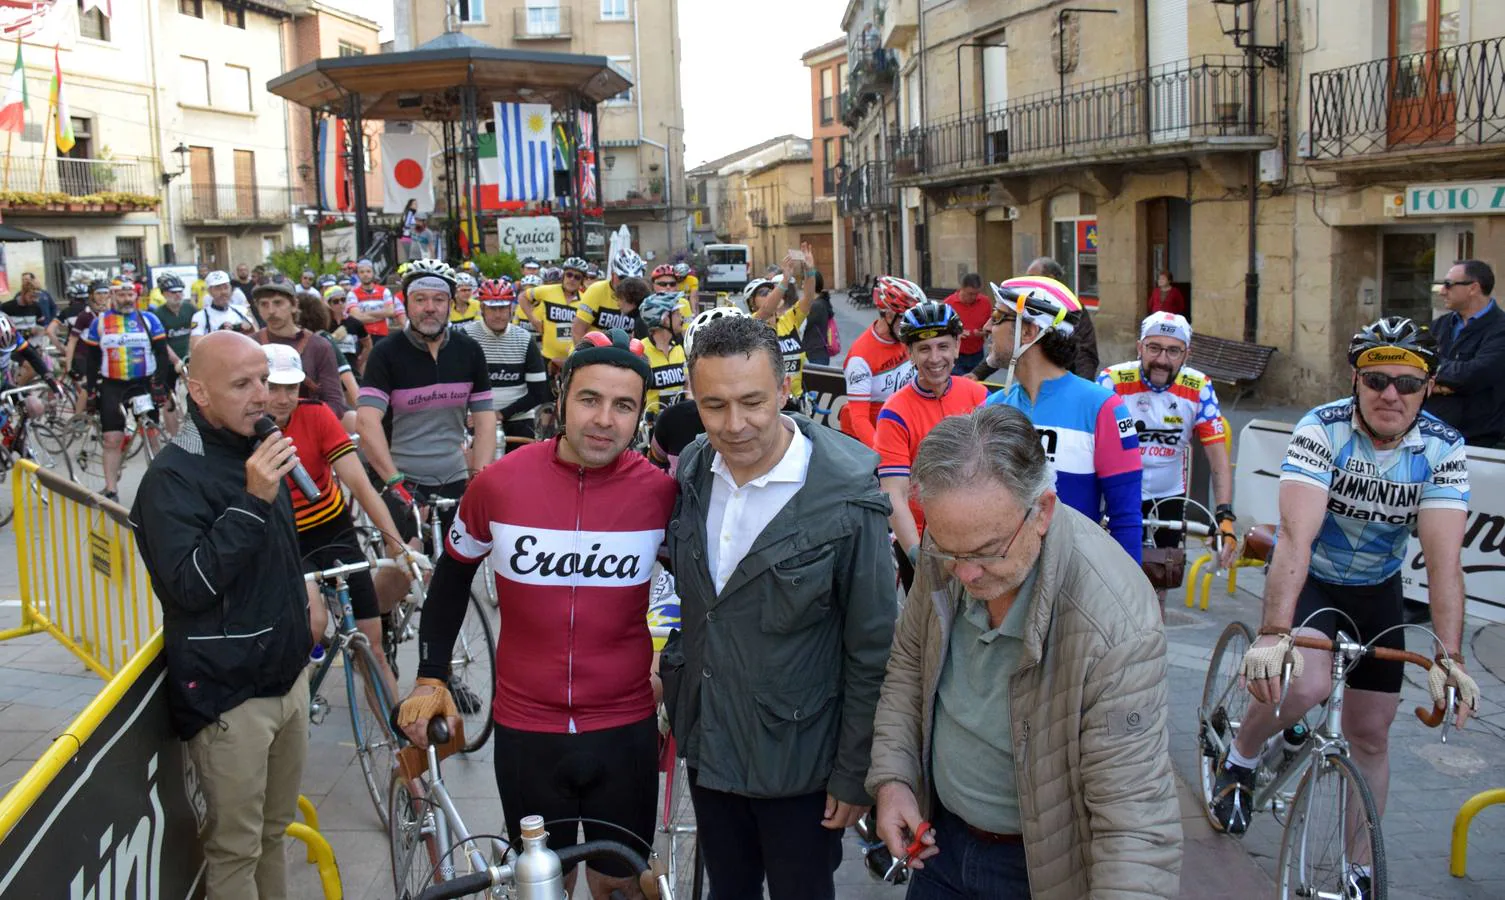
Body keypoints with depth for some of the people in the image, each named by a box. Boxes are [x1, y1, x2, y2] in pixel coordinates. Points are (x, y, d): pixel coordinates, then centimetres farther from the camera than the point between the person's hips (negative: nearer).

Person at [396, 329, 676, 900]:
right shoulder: (499, 482, -11)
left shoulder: (659, 492, -12)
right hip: (525, 730, 0)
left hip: (625, 729, 0)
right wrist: (430, 676, 3)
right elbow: (452, 576, 6)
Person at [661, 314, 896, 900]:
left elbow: (873, 651, -16)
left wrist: (855, 774, -12)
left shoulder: (846, 499, -22)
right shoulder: (692, 471, -4)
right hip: (706, 746, 5)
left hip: (796, 761, -5)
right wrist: (675, 675, 11)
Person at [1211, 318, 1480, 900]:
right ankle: (1239, 760, 1)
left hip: (1377, 590, 3)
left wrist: (1448, 657, -35)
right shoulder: (1321, 430, -26)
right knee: (1306, 685, -31)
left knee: (1370, 733, 7)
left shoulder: (1443, 448, -17)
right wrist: (1273, 633, -47)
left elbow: (1443, 558, -24)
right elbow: (1297, 534, -36)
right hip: (1308, 578, -3)